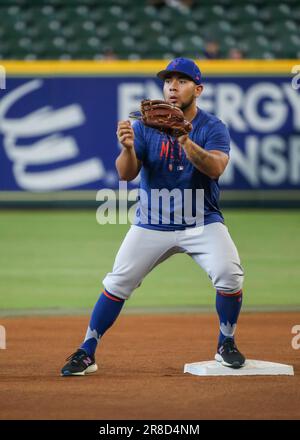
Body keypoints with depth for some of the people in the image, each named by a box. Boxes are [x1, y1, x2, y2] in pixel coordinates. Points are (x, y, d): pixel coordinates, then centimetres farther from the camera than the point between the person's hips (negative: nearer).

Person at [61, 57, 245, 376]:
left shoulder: (213, 128, -8)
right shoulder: (145, 125, -3)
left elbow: (215, 168, -27)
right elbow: (126, 174, -12)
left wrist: (186, 142, -43)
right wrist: (127, 147, -34)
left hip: (202, 222, -1)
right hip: (152, 224, 1)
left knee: (230, 276, -20)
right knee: (117, 283, -7)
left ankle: (226, 345, 3)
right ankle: (86, 353, 4)